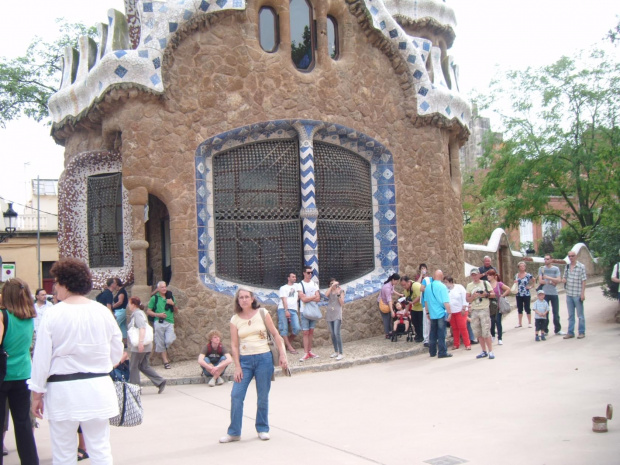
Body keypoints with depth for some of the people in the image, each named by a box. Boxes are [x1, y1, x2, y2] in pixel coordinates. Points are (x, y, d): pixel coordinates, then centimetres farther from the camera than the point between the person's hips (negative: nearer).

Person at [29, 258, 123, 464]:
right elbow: (117, 351, 5)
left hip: (62, 391, -2)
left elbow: (41, 358, -7)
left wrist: (37, 393, 3)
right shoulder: (103, 312, -3)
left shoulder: (52, 315, -11)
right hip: (97, 388, 3)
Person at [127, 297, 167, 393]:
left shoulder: (137, 314, -12)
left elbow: (142, 328, -25)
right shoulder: (140, 313, 18)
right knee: (144, 366, 11)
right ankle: (160, 381, 5)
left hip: (139, 346, -9)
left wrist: (141, 342, -31)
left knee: (133, 367, 3)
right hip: (146, 346, 9)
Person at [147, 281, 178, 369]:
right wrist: (158, 314, -11)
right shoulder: (154, 298, 4)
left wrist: (173, 304, -1)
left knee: (169, 341, -14)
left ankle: (165, 351, 19)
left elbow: (176, 310, 19)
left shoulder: (170, 297, 14)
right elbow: (148, 311, 3)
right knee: (161, 343, 1)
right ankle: (166, 362, 10)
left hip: (169, 323, 2)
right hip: (159, 323, -2)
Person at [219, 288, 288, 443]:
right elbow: (234, 345, 2)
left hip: (264, 358, -1)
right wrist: (237, 366, -4)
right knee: (236, 395, -4)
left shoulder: (262, 313, 0)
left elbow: (275, 334, 3)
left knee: (263, 396, 5)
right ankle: (234, 432, 8)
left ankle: (262, 429, 22)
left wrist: (282, 354, -5)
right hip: (244, 360, 1)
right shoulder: (235, 319, 3)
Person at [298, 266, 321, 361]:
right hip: (304, 311, -4)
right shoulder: (300, 285, -6)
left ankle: (310, 351, 16)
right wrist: (314, 297, -6)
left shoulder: (314, 284, 8)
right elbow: (303, 299, -16)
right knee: (305, 332, -5)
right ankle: (306, 353, -4)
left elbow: (318, 299, -1)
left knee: (311, 331, 8)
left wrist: (307, 298, -12)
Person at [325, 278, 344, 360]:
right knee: (332, 334, 8)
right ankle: (336, 351, 19)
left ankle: (341, 353, -13)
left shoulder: (340, 290, 2)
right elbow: (326, 295, -13)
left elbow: (342, 303, -3)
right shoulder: (329, 290, 10)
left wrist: (338, 294, -14)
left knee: (337, 333, -15)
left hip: (337, 314, -4)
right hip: (329, 314, 4)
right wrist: (332, 286, -16)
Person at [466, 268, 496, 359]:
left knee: (486, 331, -9)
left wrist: (486, 294, -16)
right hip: (474, 311, 4)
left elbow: (493, 294, 2)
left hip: (484, 309, -4)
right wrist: (473, 296, -12)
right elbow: (468, 299, 7)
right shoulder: (469, 286, 11)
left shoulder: (485, 283, 3)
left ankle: (490, 351, -1)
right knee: (478, 333, 5)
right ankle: (484, 351, 14)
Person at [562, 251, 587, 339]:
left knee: (580, 315, 3)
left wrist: (583, 293, -14)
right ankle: (570, 332, 18)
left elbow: (583, 280, -9)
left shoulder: (581, 266, -6)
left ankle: (582, 332, 11)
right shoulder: (567, 267, 11)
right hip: (569, 294, 6)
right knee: (570, 315, 12)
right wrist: (563, 279, -2)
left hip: (577, 294, -6)